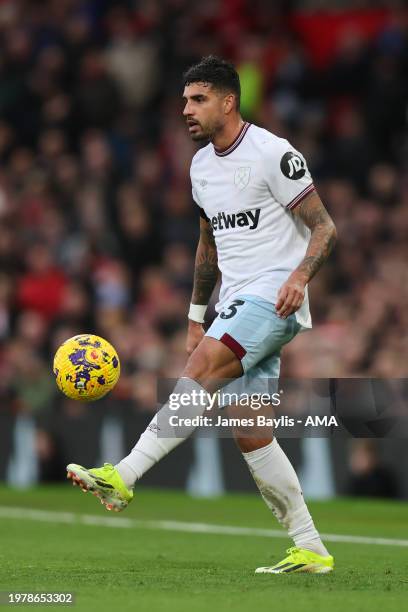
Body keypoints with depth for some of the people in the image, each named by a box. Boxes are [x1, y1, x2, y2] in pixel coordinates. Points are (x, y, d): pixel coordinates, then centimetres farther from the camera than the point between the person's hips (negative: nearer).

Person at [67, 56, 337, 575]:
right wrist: (196, 315, 25)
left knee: (200, 370, -27)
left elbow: (324, 228, -10)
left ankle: (123, 477, -31)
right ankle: (311, 551, 7)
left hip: (273, 300, -8)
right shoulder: (201, 166, 15)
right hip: (235, 305, 8)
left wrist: (300, 276, -27)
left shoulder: (272, 154, -10)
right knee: (248, 433, 2)